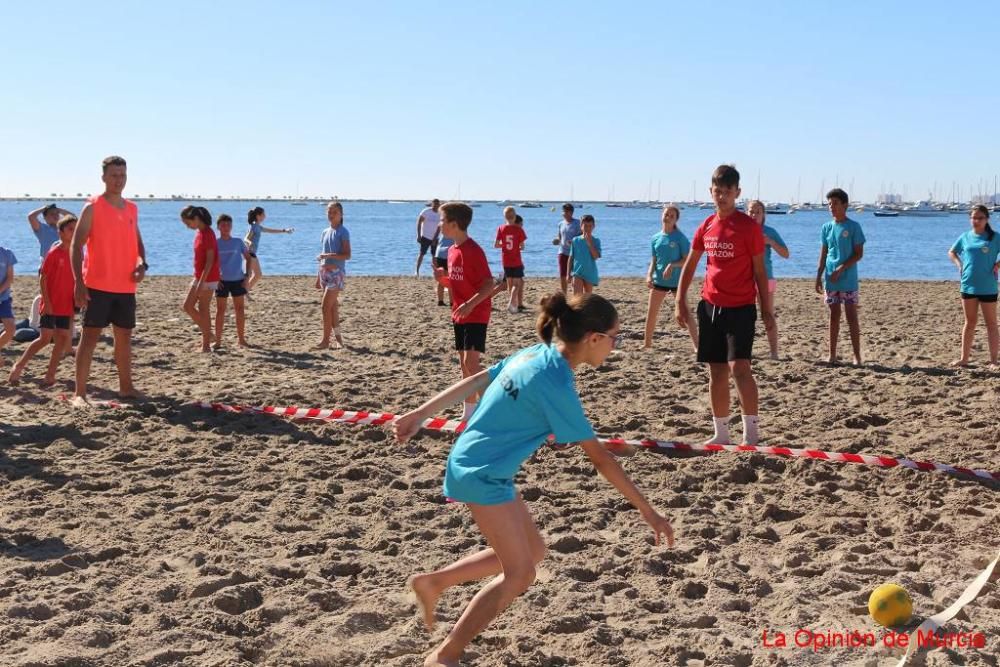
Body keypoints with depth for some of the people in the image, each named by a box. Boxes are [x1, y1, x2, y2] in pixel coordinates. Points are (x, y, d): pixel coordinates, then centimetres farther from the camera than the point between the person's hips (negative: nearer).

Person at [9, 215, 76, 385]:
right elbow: (42, 278, -11)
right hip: (51, 305, -6)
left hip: (66, 306, 6)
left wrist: (75, 303, 10)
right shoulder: (54, 252, -11)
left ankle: (50, 374, 9)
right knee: (45, 338, -6)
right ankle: (18, 367, 7)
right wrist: (47, 302, -15)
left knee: (63, 338, 2)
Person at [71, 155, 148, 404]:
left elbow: (138, 242, 22)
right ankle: (79, 393, -6)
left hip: (126, 286, 6)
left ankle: (126, 387, 26)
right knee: (90, 336, -7)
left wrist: (142, 263, -1)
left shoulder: (132, 209, 12)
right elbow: (76, 246, -9)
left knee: (124, 336, 14)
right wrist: (78, 283, -18)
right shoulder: (93, 207, -6)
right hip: (98, 285, -6)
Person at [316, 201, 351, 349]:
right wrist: (319, 276, 18)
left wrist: (328, 255, -24)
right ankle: (338, 337, 16)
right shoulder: (326, 232, 13)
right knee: (332, 306, 9)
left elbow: (347, 255, -16)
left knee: (326, 306, -11)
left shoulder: (343, 232, -8)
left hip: (336, 272, -7)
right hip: (325, 272, 7)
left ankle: (325, 340, -7)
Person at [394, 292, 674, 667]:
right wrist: (647, 510, -16)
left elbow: (473, 382, 9)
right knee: (520, 573, -4)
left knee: (532, 551, 16)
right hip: (482, 474, -9)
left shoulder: (534, 355, 2)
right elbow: (599, 458, -21)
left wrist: (420, 415, 16)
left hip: (473, 463, 9)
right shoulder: (555, 384, -23)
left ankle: (433, 582, 25)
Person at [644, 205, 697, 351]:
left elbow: (687, 260, -10)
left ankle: (697, 345, -4)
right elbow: (653, 261, 8)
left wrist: (672, 265, -24)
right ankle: (647, 343, 24)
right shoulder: (655, 238, 5)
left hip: (677, 281, -4)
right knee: (650, 313, 10)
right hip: (659, 280, 5)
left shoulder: (680, 237, -8)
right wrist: (649, 275, -8)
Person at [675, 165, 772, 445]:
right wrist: (680, 301, 10)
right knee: (716, 371, 9)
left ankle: (751, 432, -11)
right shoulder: (706, 226, 8)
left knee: (739, 366, -17)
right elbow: (690, 265, 15)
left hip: (740, 307, -5)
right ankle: (721, 433, 18)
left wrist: (766, 308, -5)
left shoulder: (749, 227, -7)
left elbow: (759, 270, -4)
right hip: (710, 305, 6)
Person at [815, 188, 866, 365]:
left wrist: (841, 269, -16)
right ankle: (832, 355, 13)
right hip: (831, 279, 4)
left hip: (848, 280, -4)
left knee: (851, 316, -2)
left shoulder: (853, 227, -6)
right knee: (834, 316, 8)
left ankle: (857, 356, 2)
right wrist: (819, 276, 8)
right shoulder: (826, 228, 8)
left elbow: (859, 254, -8)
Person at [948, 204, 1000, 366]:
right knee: (969, 323, 13)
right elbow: (952, 252, 20)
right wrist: (959, 264, 5)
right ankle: (964, 358, 19)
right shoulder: (965, 237, 5)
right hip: (968, 286, 3)